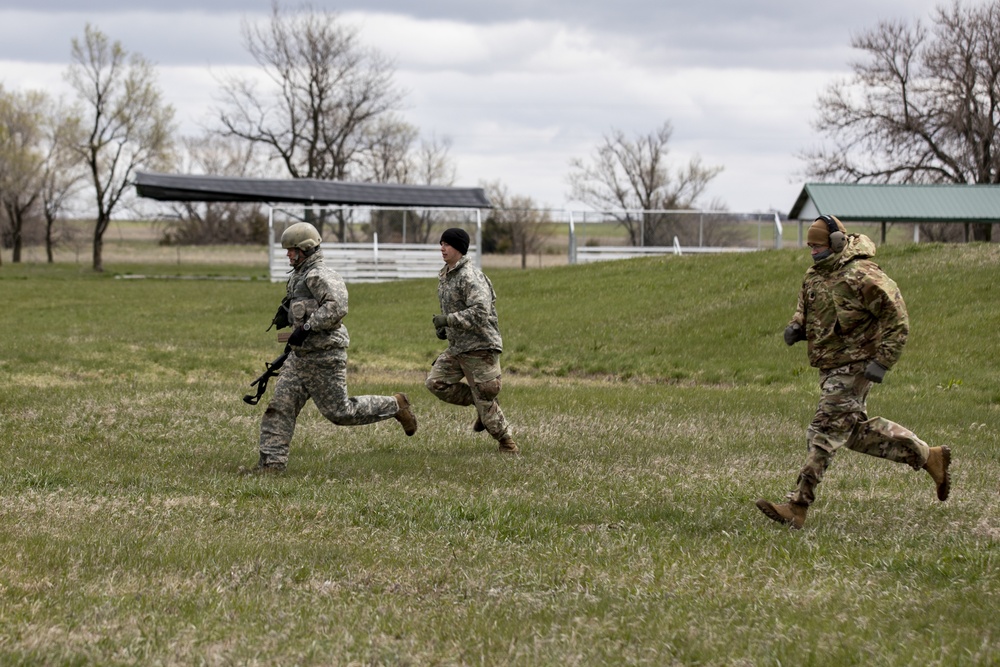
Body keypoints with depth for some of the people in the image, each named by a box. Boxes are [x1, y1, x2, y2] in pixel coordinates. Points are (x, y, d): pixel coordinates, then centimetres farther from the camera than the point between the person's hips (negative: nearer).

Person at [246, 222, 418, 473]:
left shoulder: (320, 276, -16)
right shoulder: (299, 276, 16)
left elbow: (337, 306, -30)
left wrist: (306, 328, -29)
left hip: (324, 356, -10)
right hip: (300, 355, 10)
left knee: (339, 411, -4)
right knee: (279, 406, 1)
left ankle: (395, 406, 12)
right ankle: (272, 462, 1)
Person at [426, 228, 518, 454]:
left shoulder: (470, 277, -18)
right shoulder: (444, 276, 11)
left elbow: (480, 313, -29)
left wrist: (447, 320, -26)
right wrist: (443, 328, 10)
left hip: (480, 347, -9)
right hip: (456, 347, 9)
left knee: (484, 397, -4)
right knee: (436, 383, -2)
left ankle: (507, 443, 14)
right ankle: (481, 405, 12)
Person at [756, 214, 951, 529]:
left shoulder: (862, 277, -17)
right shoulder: (814, 275, 10)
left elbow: (897, 320, -16)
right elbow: (805, 309, 25)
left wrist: (882, 362, -21)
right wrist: (796, 327, 1)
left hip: (853, 367, -10)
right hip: (830, 367, 10)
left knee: (826, 433, -11)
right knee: (858, 431, 15)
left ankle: (797, 508, -11)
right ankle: (928, 457, 27)